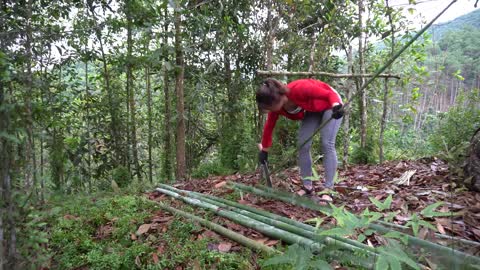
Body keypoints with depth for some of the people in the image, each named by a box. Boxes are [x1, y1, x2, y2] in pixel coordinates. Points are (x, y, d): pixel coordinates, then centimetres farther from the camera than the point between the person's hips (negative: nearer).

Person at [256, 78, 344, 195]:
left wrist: (336, 106, -50)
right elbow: (269, 127, -4)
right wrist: (264, 150, 4)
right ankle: (307, 187, 4)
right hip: (313, 110, 6)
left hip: (330, 104, -6)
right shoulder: (276, 105, -20)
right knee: (302, 145, -4)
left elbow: (329, 93, -29)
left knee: (327, 144, -16)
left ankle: (328, 189, -11)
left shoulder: (299, 89, -41)